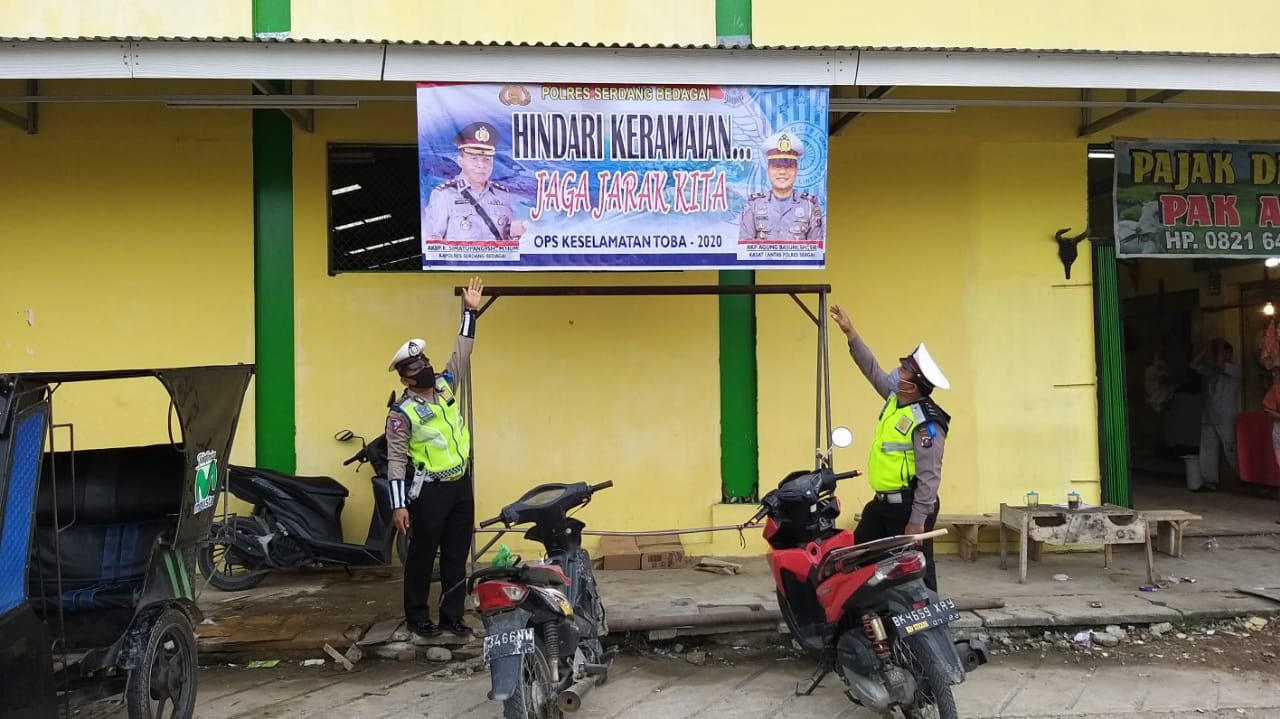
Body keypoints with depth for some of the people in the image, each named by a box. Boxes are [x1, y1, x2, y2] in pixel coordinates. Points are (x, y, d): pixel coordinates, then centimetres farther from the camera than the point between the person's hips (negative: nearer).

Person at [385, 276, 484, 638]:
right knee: (422, 555, 6)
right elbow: (396, 461, -12)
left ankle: (452, 615, 20)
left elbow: (462, 352, 6)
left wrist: (470, 311, -3)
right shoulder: (402, 413, -13)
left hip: (461, 484, 6)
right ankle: (417, 616, 19)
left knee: (457, 555, 11)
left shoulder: (447, 383, 4)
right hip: (430, 491, -6)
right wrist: (399, 505, -16)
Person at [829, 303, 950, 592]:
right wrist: (850, 333, 16)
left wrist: (917, 521, -24)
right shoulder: (895, 398, 5)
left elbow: (929, 477, -23)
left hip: (909, 505, -10)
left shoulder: (927, 422, -21)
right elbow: (872, 369, 19)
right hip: (882, 502, 10)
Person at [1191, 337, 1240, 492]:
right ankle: (1210, 482, 9)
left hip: (1226, 419, -6)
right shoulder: (1211, 371, 17)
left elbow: (1219, 364, -18)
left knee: (1231, 451, -5)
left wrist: (1220, 346, -3)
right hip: (1208, 418, 6)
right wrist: (1208, 347, 9)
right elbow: (1194, 364, 11)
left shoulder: (1235, 369, -2)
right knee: (1207, 451, 5)